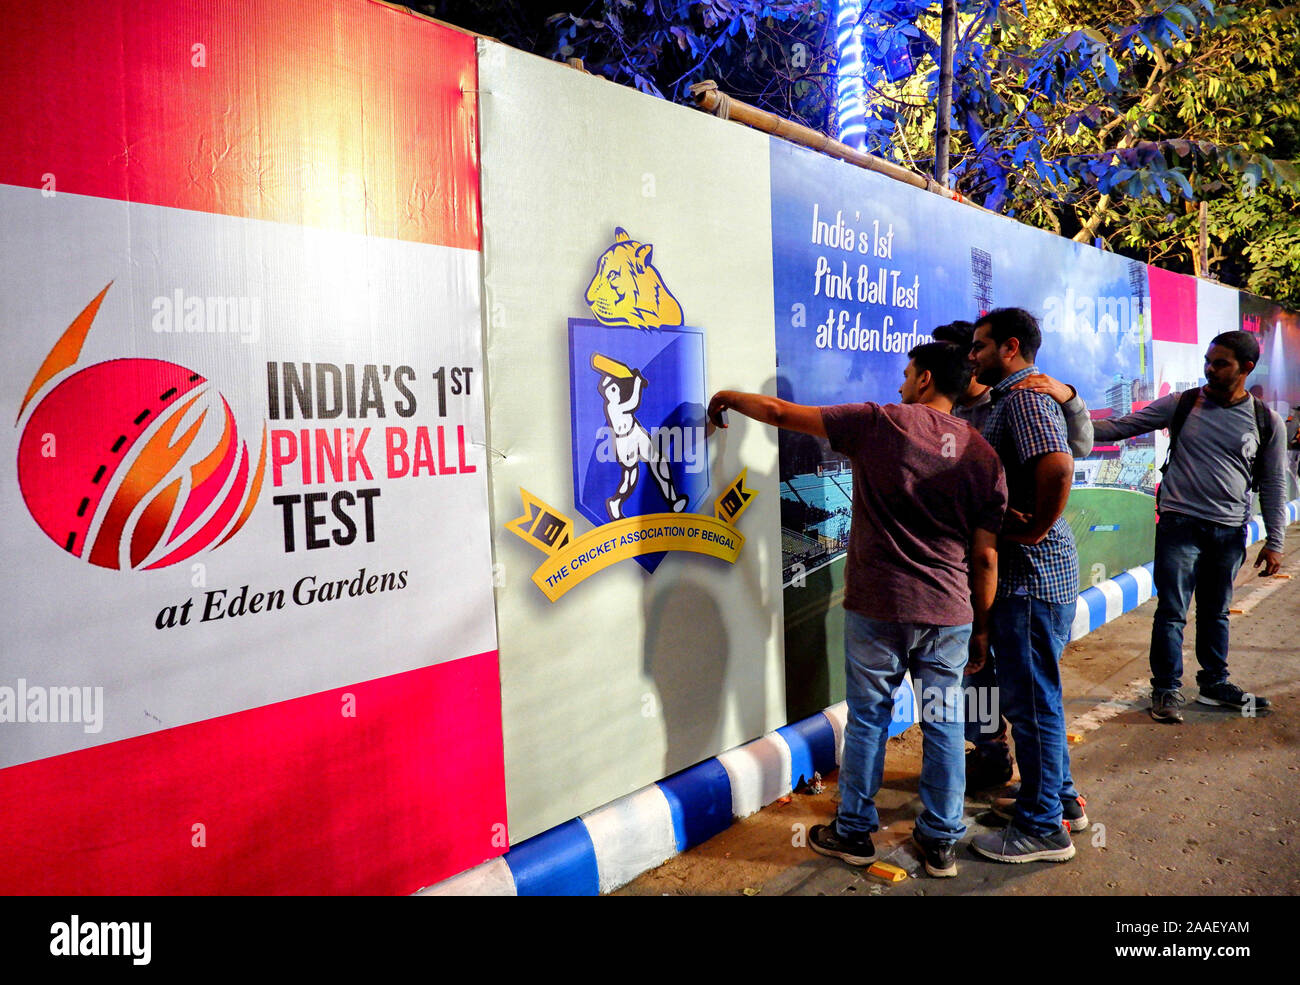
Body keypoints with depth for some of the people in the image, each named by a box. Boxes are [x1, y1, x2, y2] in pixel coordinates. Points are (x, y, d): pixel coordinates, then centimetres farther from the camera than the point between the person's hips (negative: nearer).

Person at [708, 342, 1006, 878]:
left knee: (867, 721, 11)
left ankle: (853, 832, 25)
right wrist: (982, 627, 13)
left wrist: (730, 398, 15)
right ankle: (941, 842, 24)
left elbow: (783, 413, -3)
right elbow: (986, 557, 2)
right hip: (950, 613, 3)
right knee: (944, 724, 13)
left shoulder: (879, 424, -7)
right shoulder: (984, 455, 3)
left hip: (876, 610, -3)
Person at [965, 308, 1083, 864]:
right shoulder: (1015, 397, 17)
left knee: (1031, 699, -1)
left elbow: (1058, 467, -34)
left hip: (1031, 572, -11)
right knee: (1033, 695, 21)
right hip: (1027, 572, 11)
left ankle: (1042, 828, 12)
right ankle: (1059, 797, 35)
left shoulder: (1023, 398, -17)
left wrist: (1035, 530, -22)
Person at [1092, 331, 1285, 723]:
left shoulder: (1267, 422, 2)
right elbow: (1121, 426, -2)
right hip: (1180, 524, -2)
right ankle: (1166, 690, 9)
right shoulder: (1181, 405, -1)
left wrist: (1274, 541, 5)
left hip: (1229, 530, 2)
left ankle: (1214, 684, 29)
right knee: (1172, 610, -2)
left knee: (1215, 612, 14)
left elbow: (1274, 485, 7)